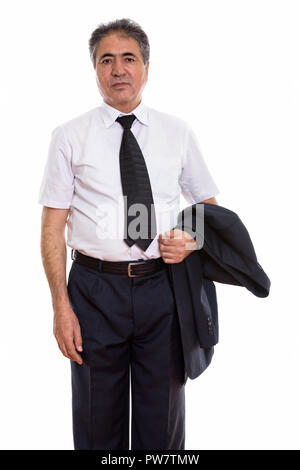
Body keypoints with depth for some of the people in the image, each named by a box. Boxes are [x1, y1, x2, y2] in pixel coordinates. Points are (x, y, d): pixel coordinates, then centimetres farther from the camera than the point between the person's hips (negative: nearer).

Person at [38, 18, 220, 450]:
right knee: (97, 419, 14)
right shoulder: (69, 137, 0)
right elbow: (53, 227, -2)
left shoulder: (178, 133, 5)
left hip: (164, 285, 2)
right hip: (96, 289, -1)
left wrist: (192, 241, -9)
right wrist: (61, 306, -9)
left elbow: (209, 205, 13)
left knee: (164, 416, 16)